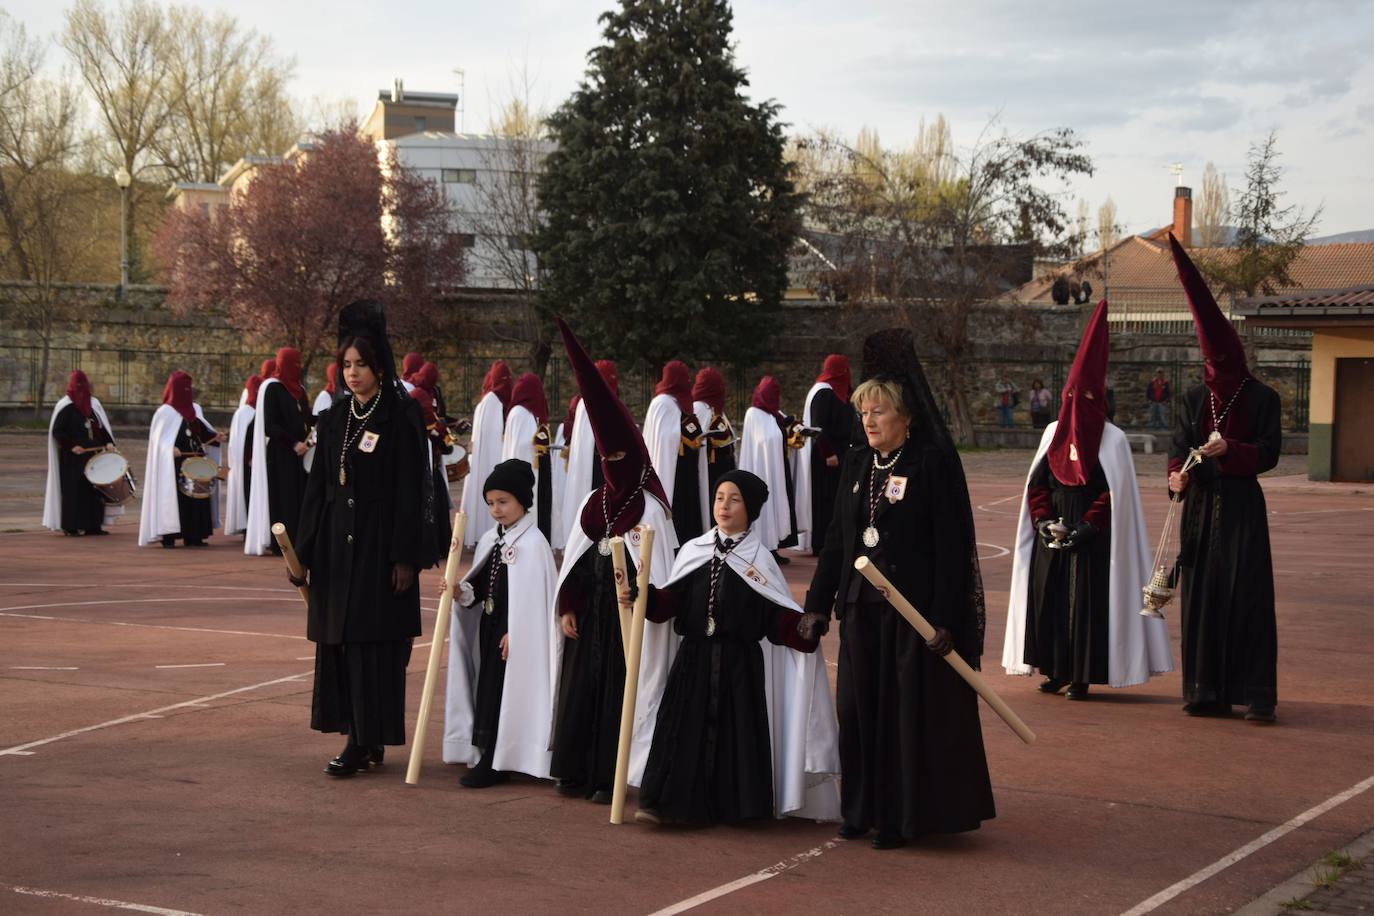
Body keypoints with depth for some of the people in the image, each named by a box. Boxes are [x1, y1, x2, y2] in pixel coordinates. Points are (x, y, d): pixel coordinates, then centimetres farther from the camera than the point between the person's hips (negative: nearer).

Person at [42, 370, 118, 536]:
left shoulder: (94, 403, 11)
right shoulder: (65, 406, -4)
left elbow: (103, 426, 15)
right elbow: (57, 431, -7)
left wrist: (109, 442, 1)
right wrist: (71, 446, -18)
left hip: (93, 454, 5)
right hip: (73, 458, -5)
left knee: (94, 488, 4)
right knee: (73, 490, -5)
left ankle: (93, 525, 9)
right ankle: (71, 526, 0)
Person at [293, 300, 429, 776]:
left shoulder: (401, 417, -6)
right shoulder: (334, 418, 10)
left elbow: (410, 492, -9)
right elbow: (317, 486, 12)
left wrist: (405, 557, -14)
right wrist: (302, 550, 8)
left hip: (378, 546, -6)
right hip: (336, 545, 6)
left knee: (373, 642, -4)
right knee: (337, 641, 7)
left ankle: (367, 741, 0)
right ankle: (360, 738, 15)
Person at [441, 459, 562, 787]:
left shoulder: (532, 543, -14)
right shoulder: (490, 540, 11)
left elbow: (532, 597, -17)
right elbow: (480, 588, 15)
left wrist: (514, 633, -19)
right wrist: (461, 592, -5)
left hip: (517, 634, -8)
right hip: (489, 626, 8)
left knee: (501, 693, -5)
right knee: (486, 688, 10)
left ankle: (494, 763, 1)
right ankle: (488, 756, 19)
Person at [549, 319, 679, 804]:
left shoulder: (649, 508, -9)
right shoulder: (593, 503, 9)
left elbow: (657, 567, -11)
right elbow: (574, 557, 10)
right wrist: (567, 606, 6)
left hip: (626, 606, -6)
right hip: (590, 604, 6)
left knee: (617, 688, -3)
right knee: (580, 683, 8)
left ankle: (611, 775, 4)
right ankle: (578, 769, 17)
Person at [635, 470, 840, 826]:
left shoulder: (759, 559, 1)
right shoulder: (694, 551, 9)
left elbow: (779, 617, -6)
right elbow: (669, 602, 6)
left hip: (739, 663, -2)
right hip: (695, 658, 2)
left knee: (733, 731, -3)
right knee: (686, 728, -3)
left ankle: (729, 805, 7)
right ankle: (667, 802, -2)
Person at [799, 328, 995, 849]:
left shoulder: (934, 463, -10)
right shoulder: (857, 463, 10)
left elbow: (952, 545, -14)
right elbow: (837, 537, 14)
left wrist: (944, 617, -19)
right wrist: (818, 604, 10)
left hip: (913, 606, -6)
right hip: (861, 606, 6)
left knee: (909, 709, 1)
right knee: (857, 708, 9)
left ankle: (904, 816, 11)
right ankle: (863, 810, 22)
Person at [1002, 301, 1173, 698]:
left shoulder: (1112, 439, -2)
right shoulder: (1054, 432, 12)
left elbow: (1115, 493, -7)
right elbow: (1037, 483, 12)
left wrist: (1086, 527, -14)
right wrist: (1043, 520, -2)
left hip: (1092, 535, -5)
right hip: (1053, 532, 5)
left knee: (1086, 598, -6)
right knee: (1047, 593, 2)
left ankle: (1081, 675, -1)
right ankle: (1054, 669, 11)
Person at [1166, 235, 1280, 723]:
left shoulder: (1262, 399, 1)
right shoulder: (1195, 399, 10)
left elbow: (1269, 452, -5)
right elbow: (1178, 446, 4)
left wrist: (1229, 450, -22)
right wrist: (1176, 474, -18)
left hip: (1242, 505, -3)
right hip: (1202, 505, 3)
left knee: (1247, 595, -7)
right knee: (1201, 595, 2)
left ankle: (1256, 694, -7)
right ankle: (1207, 692, 7)